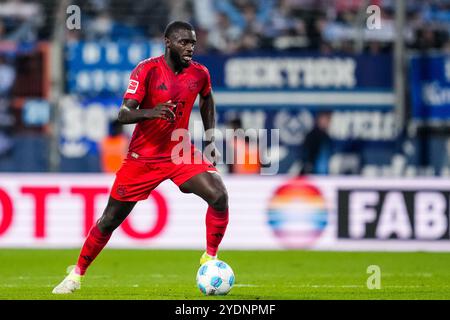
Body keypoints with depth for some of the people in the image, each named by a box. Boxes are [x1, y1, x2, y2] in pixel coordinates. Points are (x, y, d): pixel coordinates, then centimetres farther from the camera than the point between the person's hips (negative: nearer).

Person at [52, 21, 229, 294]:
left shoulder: (199, 73, -2)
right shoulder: (147, 70, -14)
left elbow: (207, 101, 21)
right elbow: (124, 114, -20)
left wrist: (210, 141, 15)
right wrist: (150, 112, -39)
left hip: (180, 153, 3)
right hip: (142, 157, -3)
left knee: (219, 196, -20)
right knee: (111, 218, 2)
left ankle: (210, 259, -4)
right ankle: (77, 274, 18)